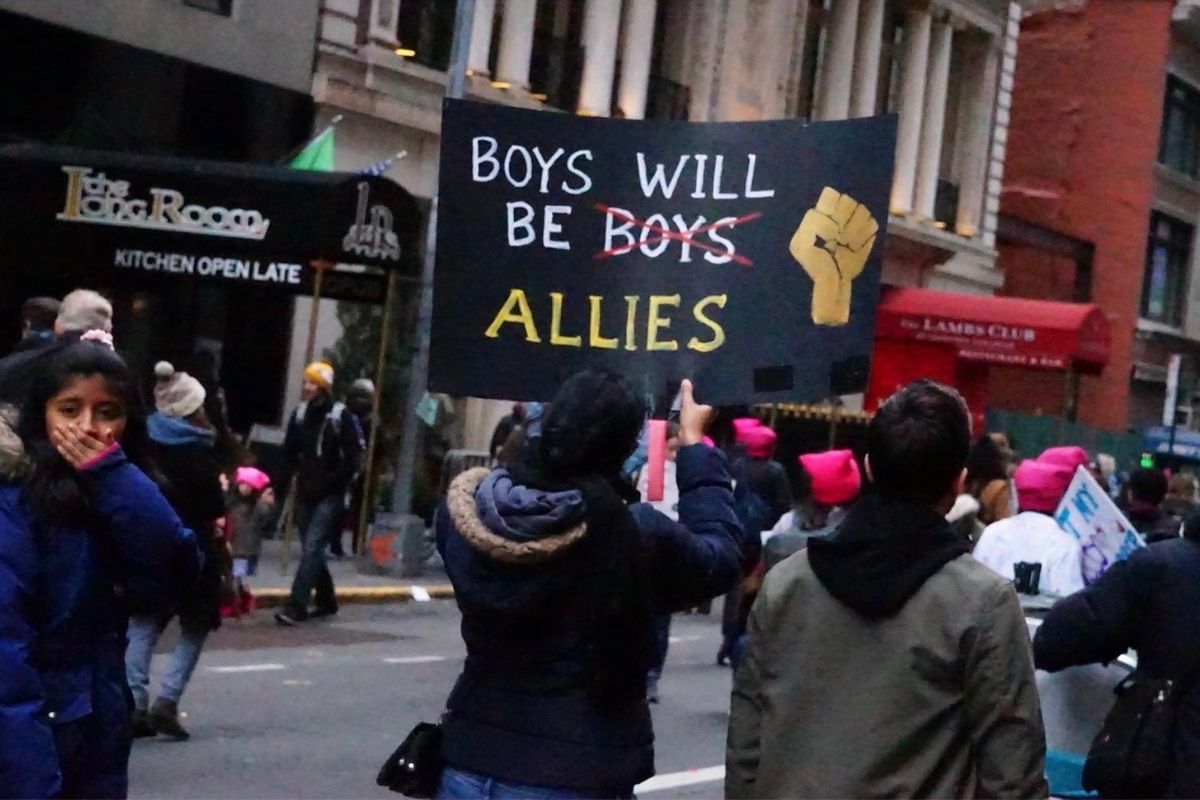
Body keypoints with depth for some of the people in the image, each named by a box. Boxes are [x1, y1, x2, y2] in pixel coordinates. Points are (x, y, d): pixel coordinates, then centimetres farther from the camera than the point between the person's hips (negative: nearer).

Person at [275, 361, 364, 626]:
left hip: (330, 495, -6)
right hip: (305, 493, 6)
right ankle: (326, 601, 28)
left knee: (312, 548, -13)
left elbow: (354, 457, -10)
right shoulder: (299, 414, 8)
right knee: (312, 549, 12)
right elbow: (290, 453, 12)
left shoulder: (341, 416, -8)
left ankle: (296, 606, -16)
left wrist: (335, 482, -12)